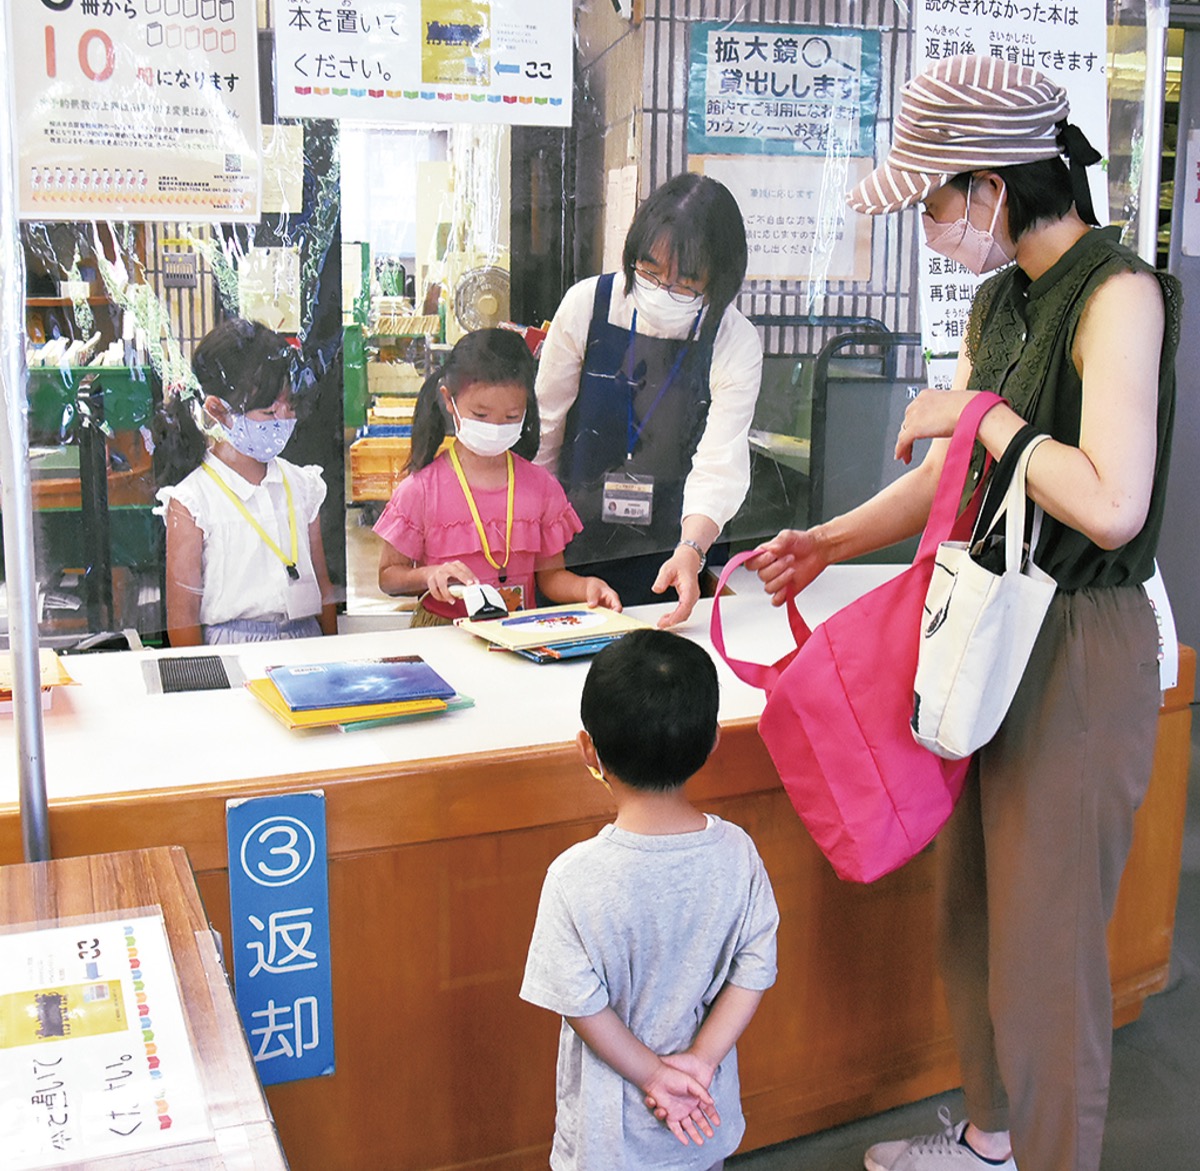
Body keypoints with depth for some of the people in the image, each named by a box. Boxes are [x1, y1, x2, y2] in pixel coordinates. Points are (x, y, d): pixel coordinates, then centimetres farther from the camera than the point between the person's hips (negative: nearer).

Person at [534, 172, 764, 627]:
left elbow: (719, 462, -19)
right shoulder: (587, 305, -9)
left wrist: (691, 550, -35)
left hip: (667, 554, -1)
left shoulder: (736, 343, -12)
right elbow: (544, 424, 0)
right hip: (572, 539, 1)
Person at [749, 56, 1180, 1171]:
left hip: (1079, 649, -9)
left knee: (1044, 940, 4)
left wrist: (980, 413, -16)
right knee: (968, 911, 19)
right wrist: (832, 540, 10)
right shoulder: (998, 302, 10)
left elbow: (1110, 505, -27)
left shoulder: (1118, 293, -16)